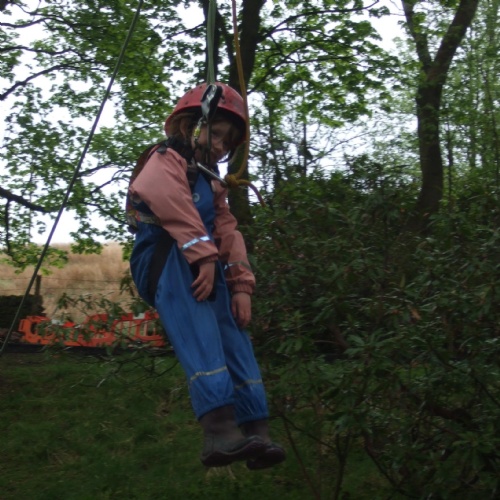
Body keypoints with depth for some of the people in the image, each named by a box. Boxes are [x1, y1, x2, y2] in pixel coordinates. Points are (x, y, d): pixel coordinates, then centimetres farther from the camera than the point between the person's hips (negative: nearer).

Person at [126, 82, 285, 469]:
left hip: (204, 270, 8)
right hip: (166, 262, -8)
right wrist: (203, 253, -25)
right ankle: (218, 424, -40)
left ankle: (255, 429, -6)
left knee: (233, 338, -4)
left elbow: (229, 234, 21)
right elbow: (166, 196, -18)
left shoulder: (211, 181, 31)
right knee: (201, 335, -29)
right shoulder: (167, 159, 6)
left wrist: (241, 286, 6)